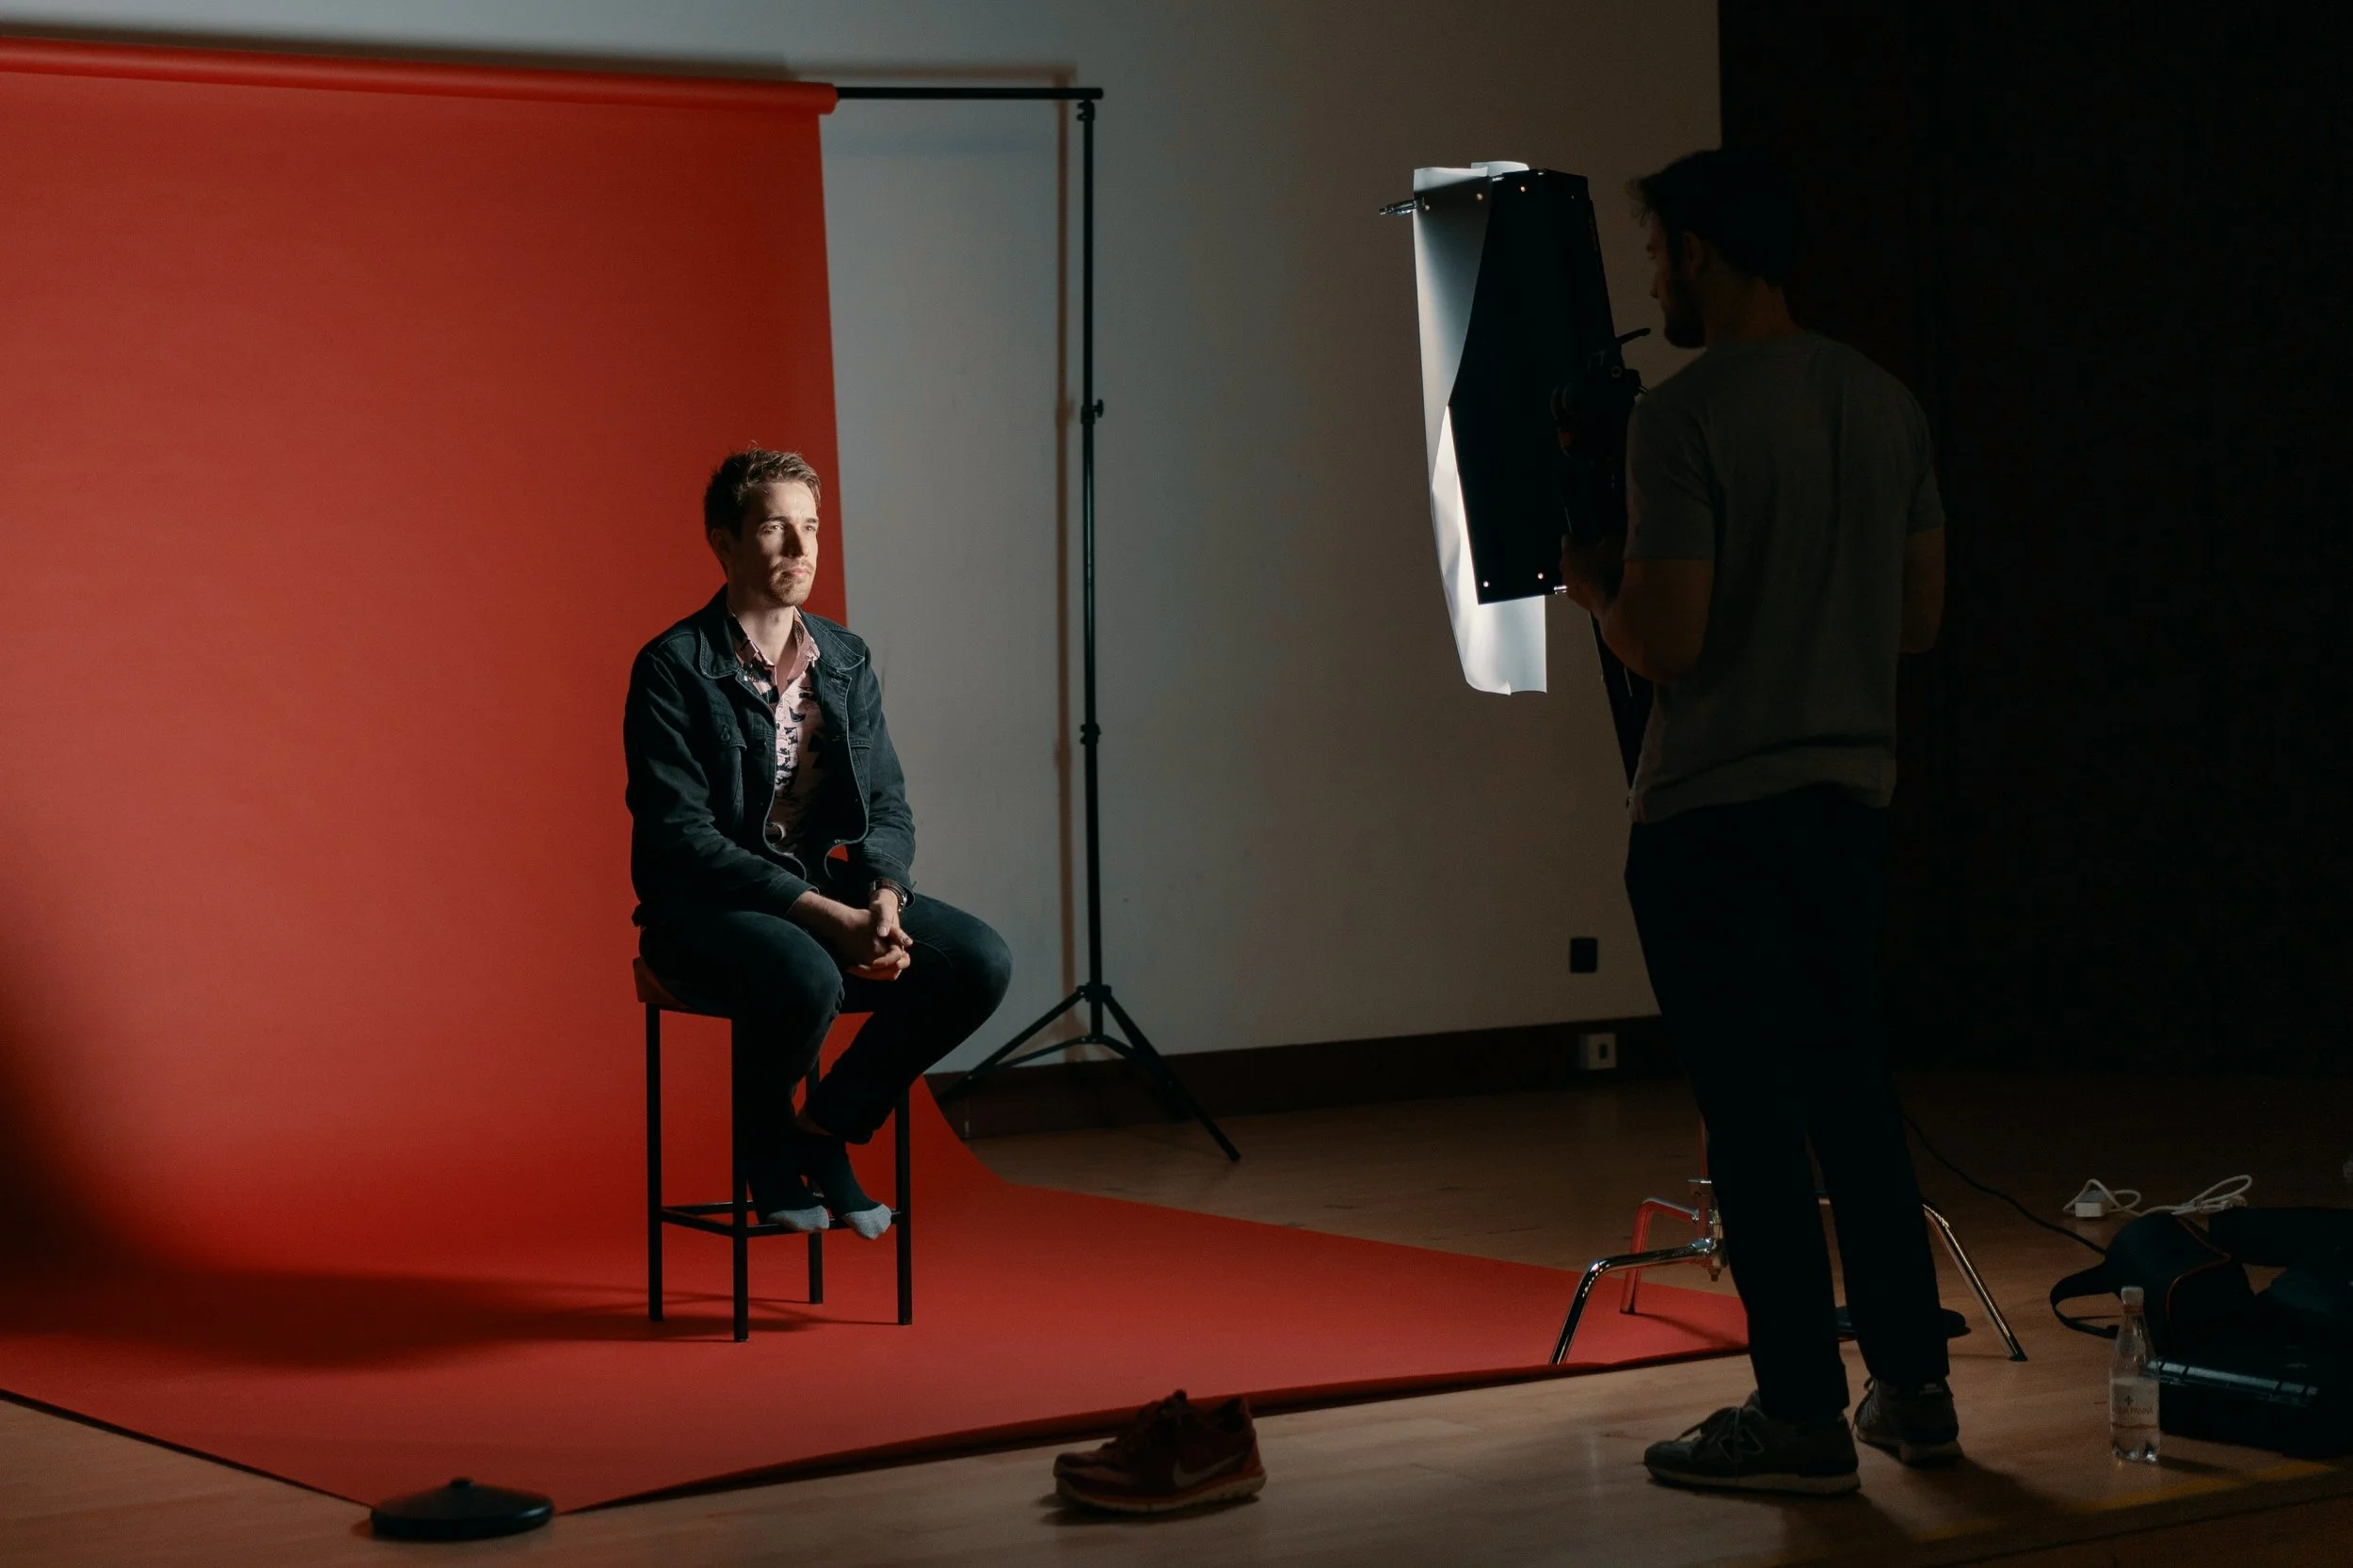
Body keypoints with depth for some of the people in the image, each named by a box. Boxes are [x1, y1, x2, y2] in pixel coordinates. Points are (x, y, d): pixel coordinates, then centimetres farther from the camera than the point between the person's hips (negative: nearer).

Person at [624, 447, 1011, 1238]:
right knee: (806, 978, -38)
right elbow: (681, 837, -17)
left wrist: (883, 896, -15)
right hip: (709, 910, -6)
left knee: (980, 962, -18)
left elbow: (887, 806, 9)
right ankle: (766, 1143, -4)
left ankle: (827, 1127, 1)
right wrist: (827, 918, -25)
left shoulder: (846, 660, 9)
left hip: (836, 896, 6)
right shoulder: (673, 668, -10)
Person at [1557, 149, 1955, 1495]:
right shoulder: (1888, 406, 7)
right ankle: (1914, 1387, 21)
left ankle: (1802, 1419, 3)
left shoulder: (1687, 418, -15)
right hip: (1847, 792, 7)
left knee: (1752, 1108, -1)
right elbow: (1921, 617, 12)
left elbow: (1666, 641, -19)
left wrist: (1594, 587, 2)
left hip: (1711, 813, -7)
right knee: (1851, 1091, 16)